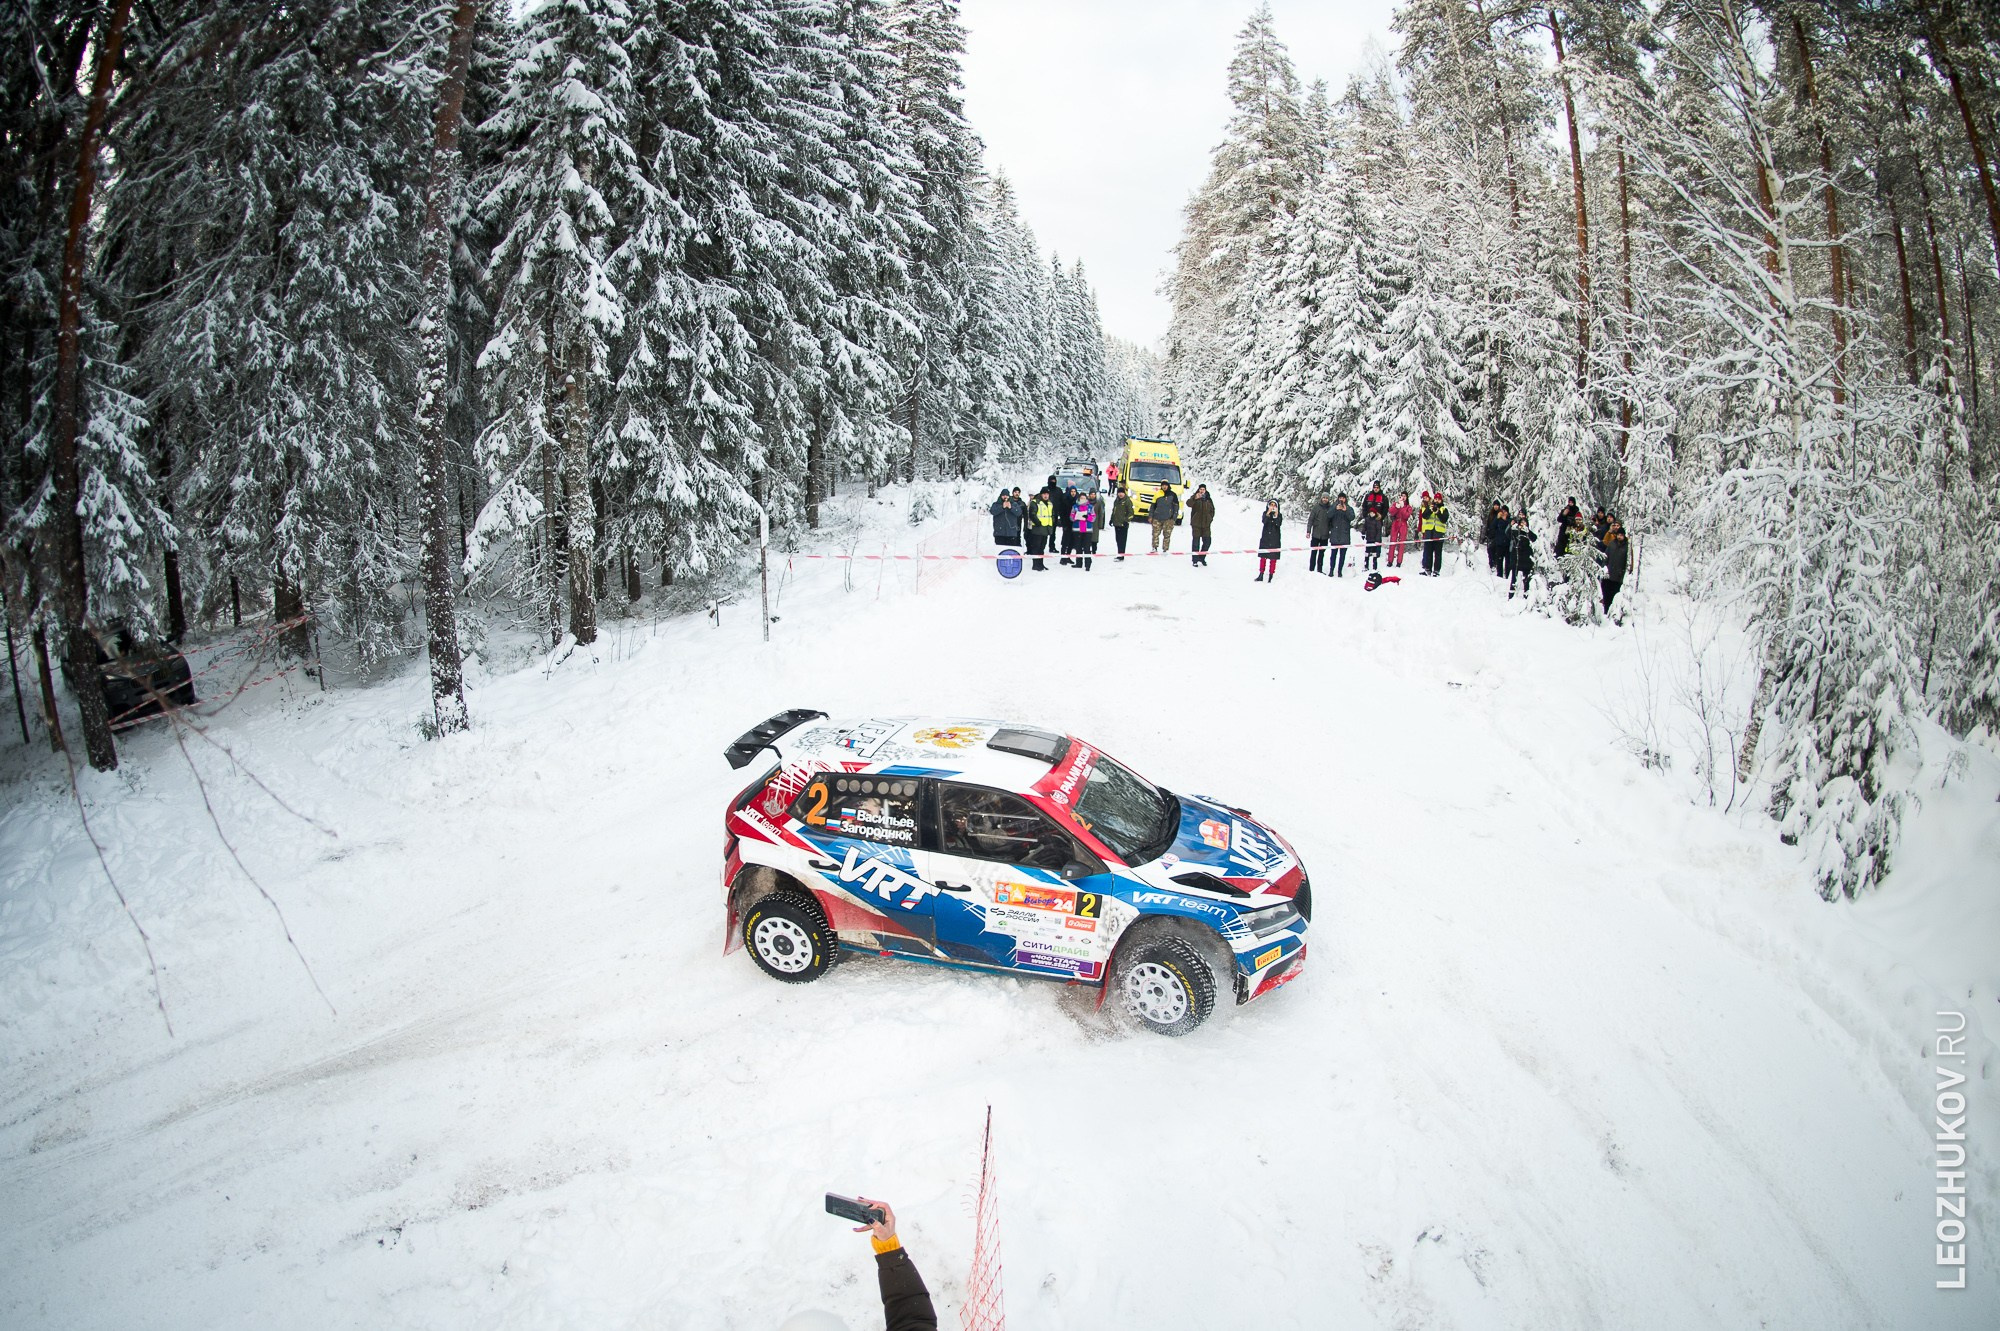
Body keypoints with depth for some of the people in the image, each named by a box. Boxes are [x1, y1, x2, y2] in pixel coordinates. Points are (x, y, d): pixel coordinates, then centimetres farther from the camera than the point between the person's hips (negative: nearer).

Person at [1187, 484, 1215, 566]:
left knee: (1207, 541, 1)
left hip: (1206, 524, 4)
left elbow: (1212, 510, 21)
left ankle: (1202, 557, 20)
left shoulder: (1209, 499, 12)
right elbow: (1189, 504, -21)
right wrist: (1195, 498, -38)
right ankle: (1195, 560, 4)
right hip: (1196, 524, -4)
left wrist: (1210, 519, 7)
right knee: (1196, 542, -2)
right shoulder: (1194, 498, 0)